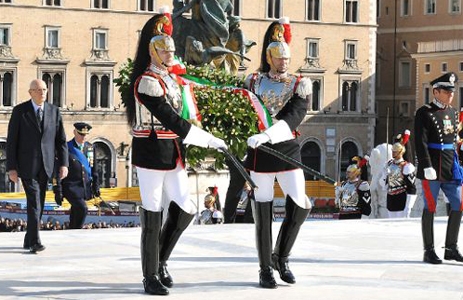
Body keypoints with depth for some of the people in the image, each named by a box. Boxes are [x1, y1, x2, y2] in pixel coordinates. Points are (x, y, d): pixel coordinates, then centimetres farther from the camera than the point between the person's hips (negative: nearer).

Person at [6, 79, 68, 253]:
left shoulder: (54, 111, 7)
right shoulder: (20, 111, -3)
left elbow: (61, 139, 9)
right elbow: (11, 141, -3)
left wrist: (63, 163, 0)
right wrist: (11, 168, -9)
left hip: (45, 166, 4)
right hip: (26, 165, -4)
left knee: (39, 204, 8)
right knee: (34, 202, -13)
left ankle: (29, 240, 19)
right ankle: (35, 242, -14)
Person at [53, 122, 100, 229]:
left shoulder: (91, 148, 10)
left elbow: (94, 168, 18)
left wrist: (96, 185, 13)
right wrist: (58, 190, -9)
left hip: (85, 187, 5)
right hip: (71, 187, -5)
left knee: (75, 213, 11)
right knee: (82, 209, -21)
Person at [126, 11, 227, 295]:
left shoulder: (172, 77, 13)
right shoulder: (147, 82, -15)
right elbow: (171, 120, -22)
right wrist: (210, 140, -20)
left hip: (173, 153, 8)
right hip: (151, 153, -8)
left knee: (185, 209, 7)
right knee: (153, 215, -2)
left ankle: (161, 260, 25)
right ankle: (151, 277, 7)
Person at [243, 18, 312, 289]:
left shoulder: (299, 84, 0)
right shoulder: (254, 82, 6)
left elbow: (293, 117, -16)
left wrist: (267, 135, -30)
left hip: (288, 149, 0)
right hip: (260, 153, 0)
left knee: (300, 205, -7)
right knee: (263, 211, 1)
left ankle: (281, 257, 15)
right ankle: (266, 269, 10)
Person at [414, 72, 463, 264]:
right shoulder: (425, 113, -7)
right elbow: (420, 142, -13)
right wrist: (427, 167, -20)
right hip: (432, 170, -7)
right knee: (430, 208, -1)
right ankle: (429, 251, 6)